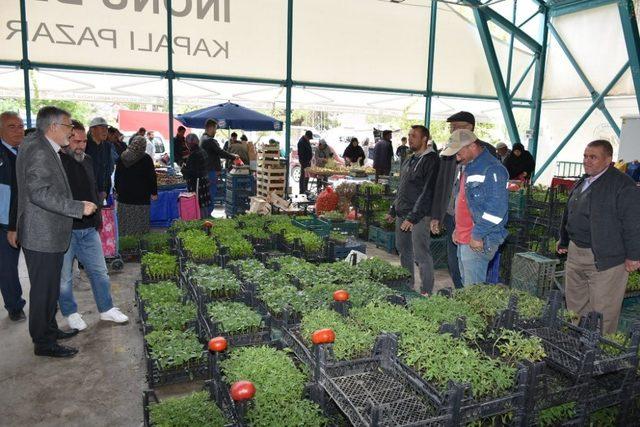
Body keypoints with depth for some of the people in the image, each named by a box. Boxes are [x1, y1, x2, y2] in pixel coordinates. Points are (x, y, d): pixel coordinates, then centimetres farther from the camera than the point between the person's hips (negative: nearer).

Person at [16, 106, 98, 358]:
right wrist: (79, 207, -26)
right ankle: (44, 343, 14)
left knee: (50, 287, 20)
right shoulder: (38, 151, -19)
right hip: (42, 236, -10)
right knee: (44, 289, 1)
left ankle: (49, 329, 34)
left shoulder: (45, 148, 12)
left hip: (49, 234, 10)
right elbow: (40, 193, -28)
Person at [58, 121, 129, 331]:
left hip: (88, 229, 6)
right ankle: (70, 313, 27)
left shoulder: (87, 160, 10)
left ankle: (106, 309, 27)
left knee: (99, 271, 13)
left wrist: (97, 219, 18)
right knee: (64, 276, 9)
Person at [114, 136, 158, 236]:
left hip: (124, 196, 5)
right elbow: (152, 177, -5)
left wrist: (117, 191, 24)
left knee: (125, 223, 8)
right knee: (140, 223, -1)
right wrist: (154, 193, 2)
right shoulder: (146, 158, -6)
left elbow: (117, 176, 16)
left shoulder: (121, 158, 8)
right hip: (141, 197, -5)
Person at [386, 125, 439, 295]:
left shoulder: (431, 160, -12)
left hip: (419, 216, -9)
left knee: (421, 255, -5)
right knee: (404, 251, 17)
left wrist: (413, 217, -22)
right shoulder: (410, 159, 15)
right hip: (402, 214, 9)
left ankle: (426, 292, 6)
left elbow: (427, 192, -19)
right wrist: (393, 210, 20)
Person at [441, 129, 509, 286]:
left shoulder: (492, 169, -16)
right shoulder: (469, 167, 15)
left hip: (478, 242, -10)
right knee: (465, 286, 17)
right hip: (463, 239, 10)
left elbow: (495, 209, -22)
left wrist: (478, 235, -19)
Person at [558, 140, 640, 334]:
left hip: (605, 259, -8)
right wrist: (564, 242, 25)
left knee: (603, 311, 0)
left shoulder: (623, 185, -13)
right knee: (574, 303, 18)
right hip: (575, 254, 8)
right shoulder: (581, 184, 13)